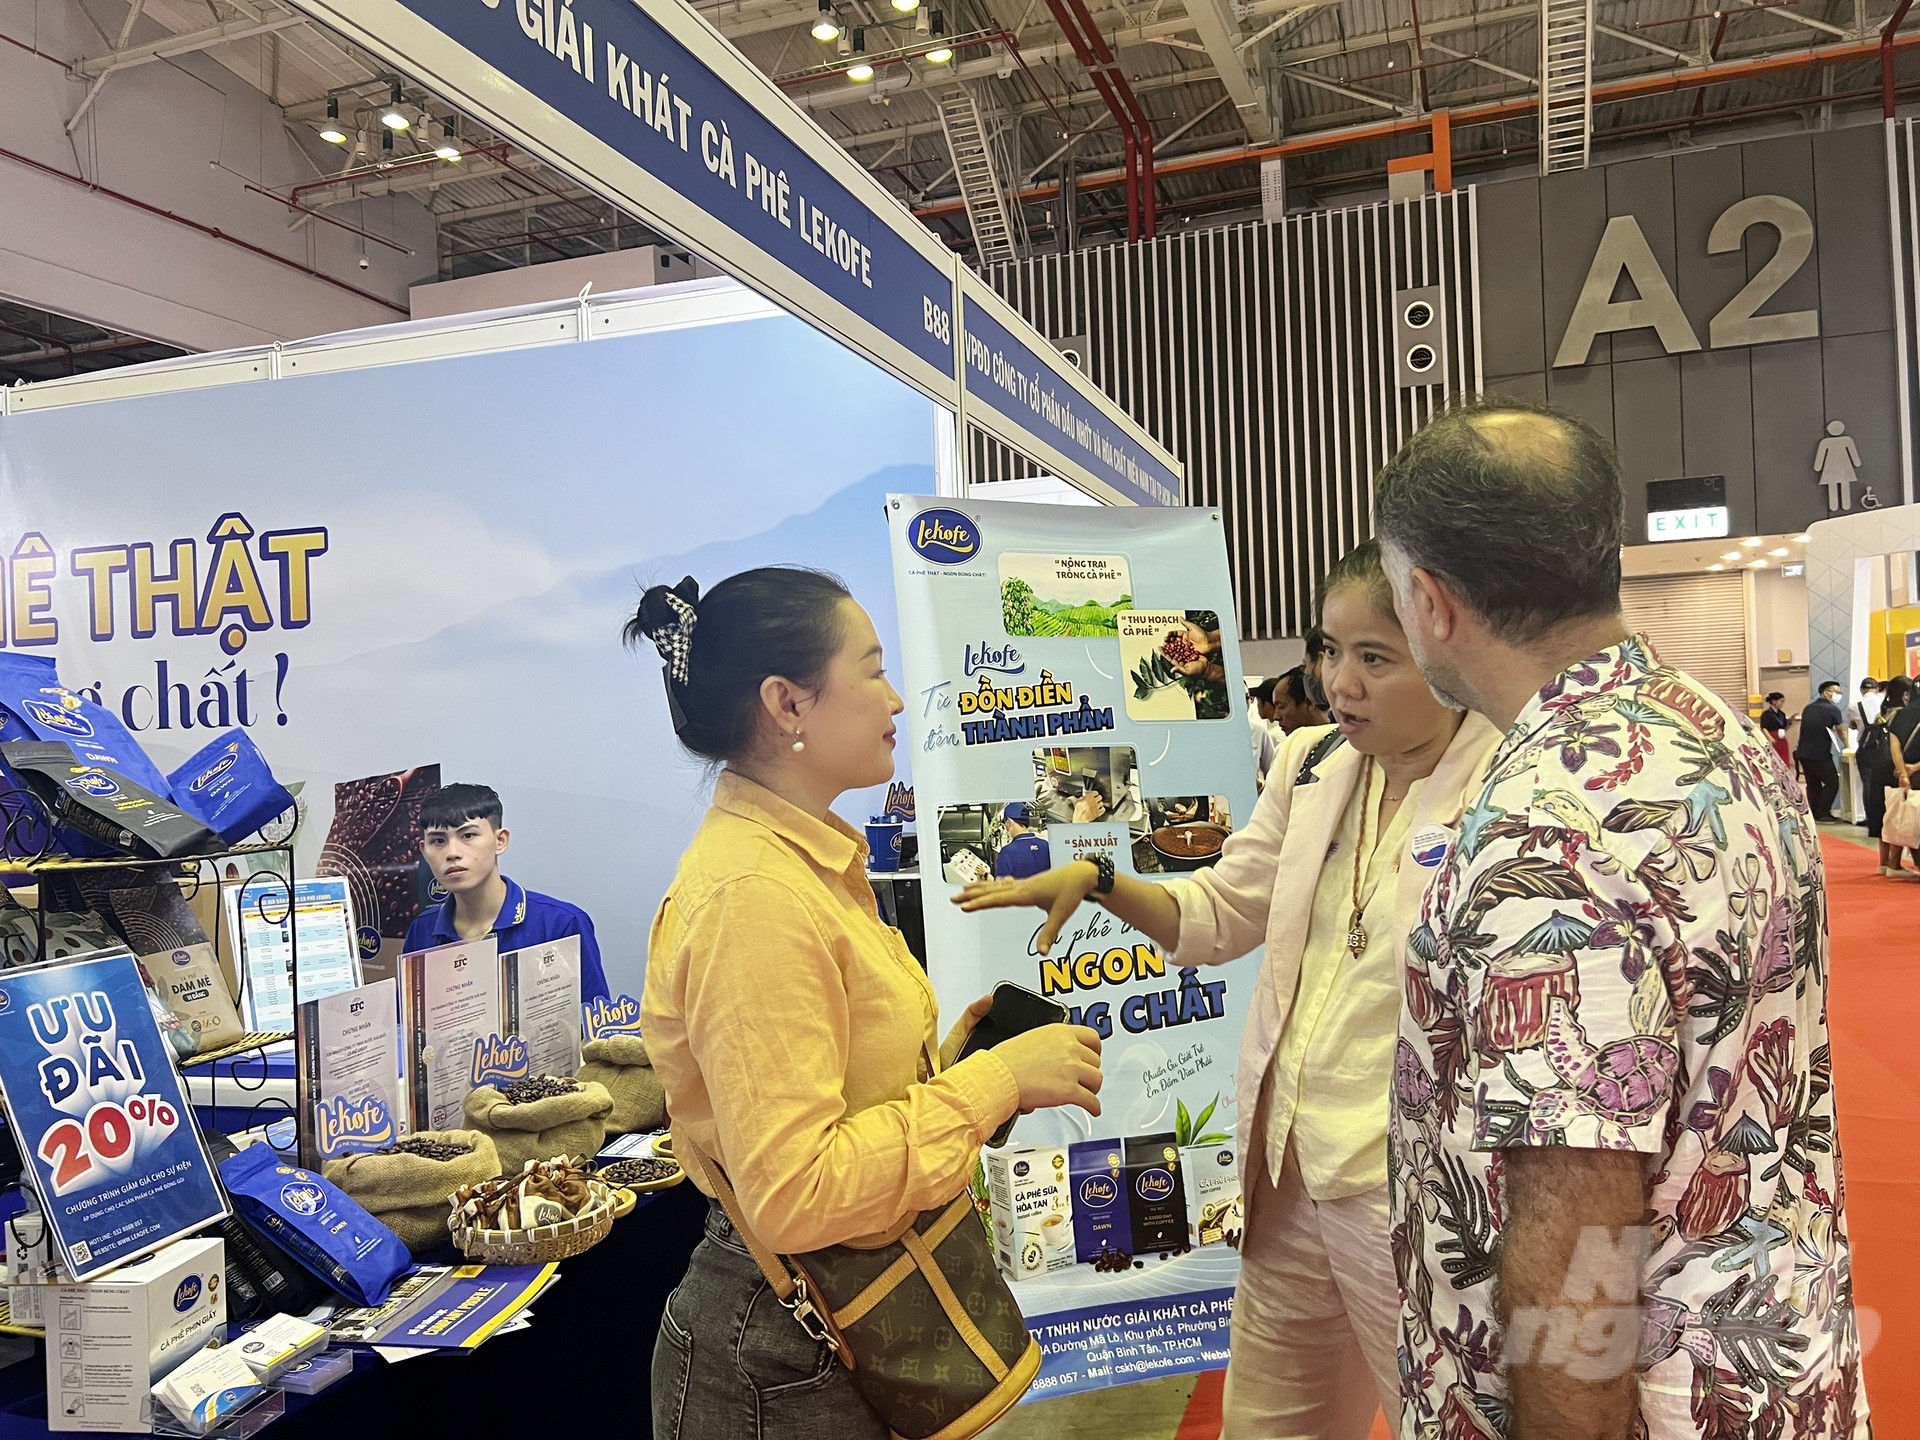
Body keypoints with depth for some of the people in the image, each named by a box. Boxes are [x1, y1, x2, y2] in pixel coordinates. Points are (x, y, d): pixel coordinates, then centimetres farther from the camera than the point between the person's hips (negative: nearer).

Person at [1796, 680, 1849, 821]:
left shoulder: (1808, 708, 14)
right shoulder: (1832, 709, -6)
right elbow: (1841, 730, 4)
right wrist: (1846, 746, 17)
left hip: (1803, 753, 7)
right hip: (1820, 754, -7)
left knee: (1813, 784, 13)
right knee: (1832, 782, 2)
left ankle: (1815, 813, 13)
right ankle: (1823, 812, 0)